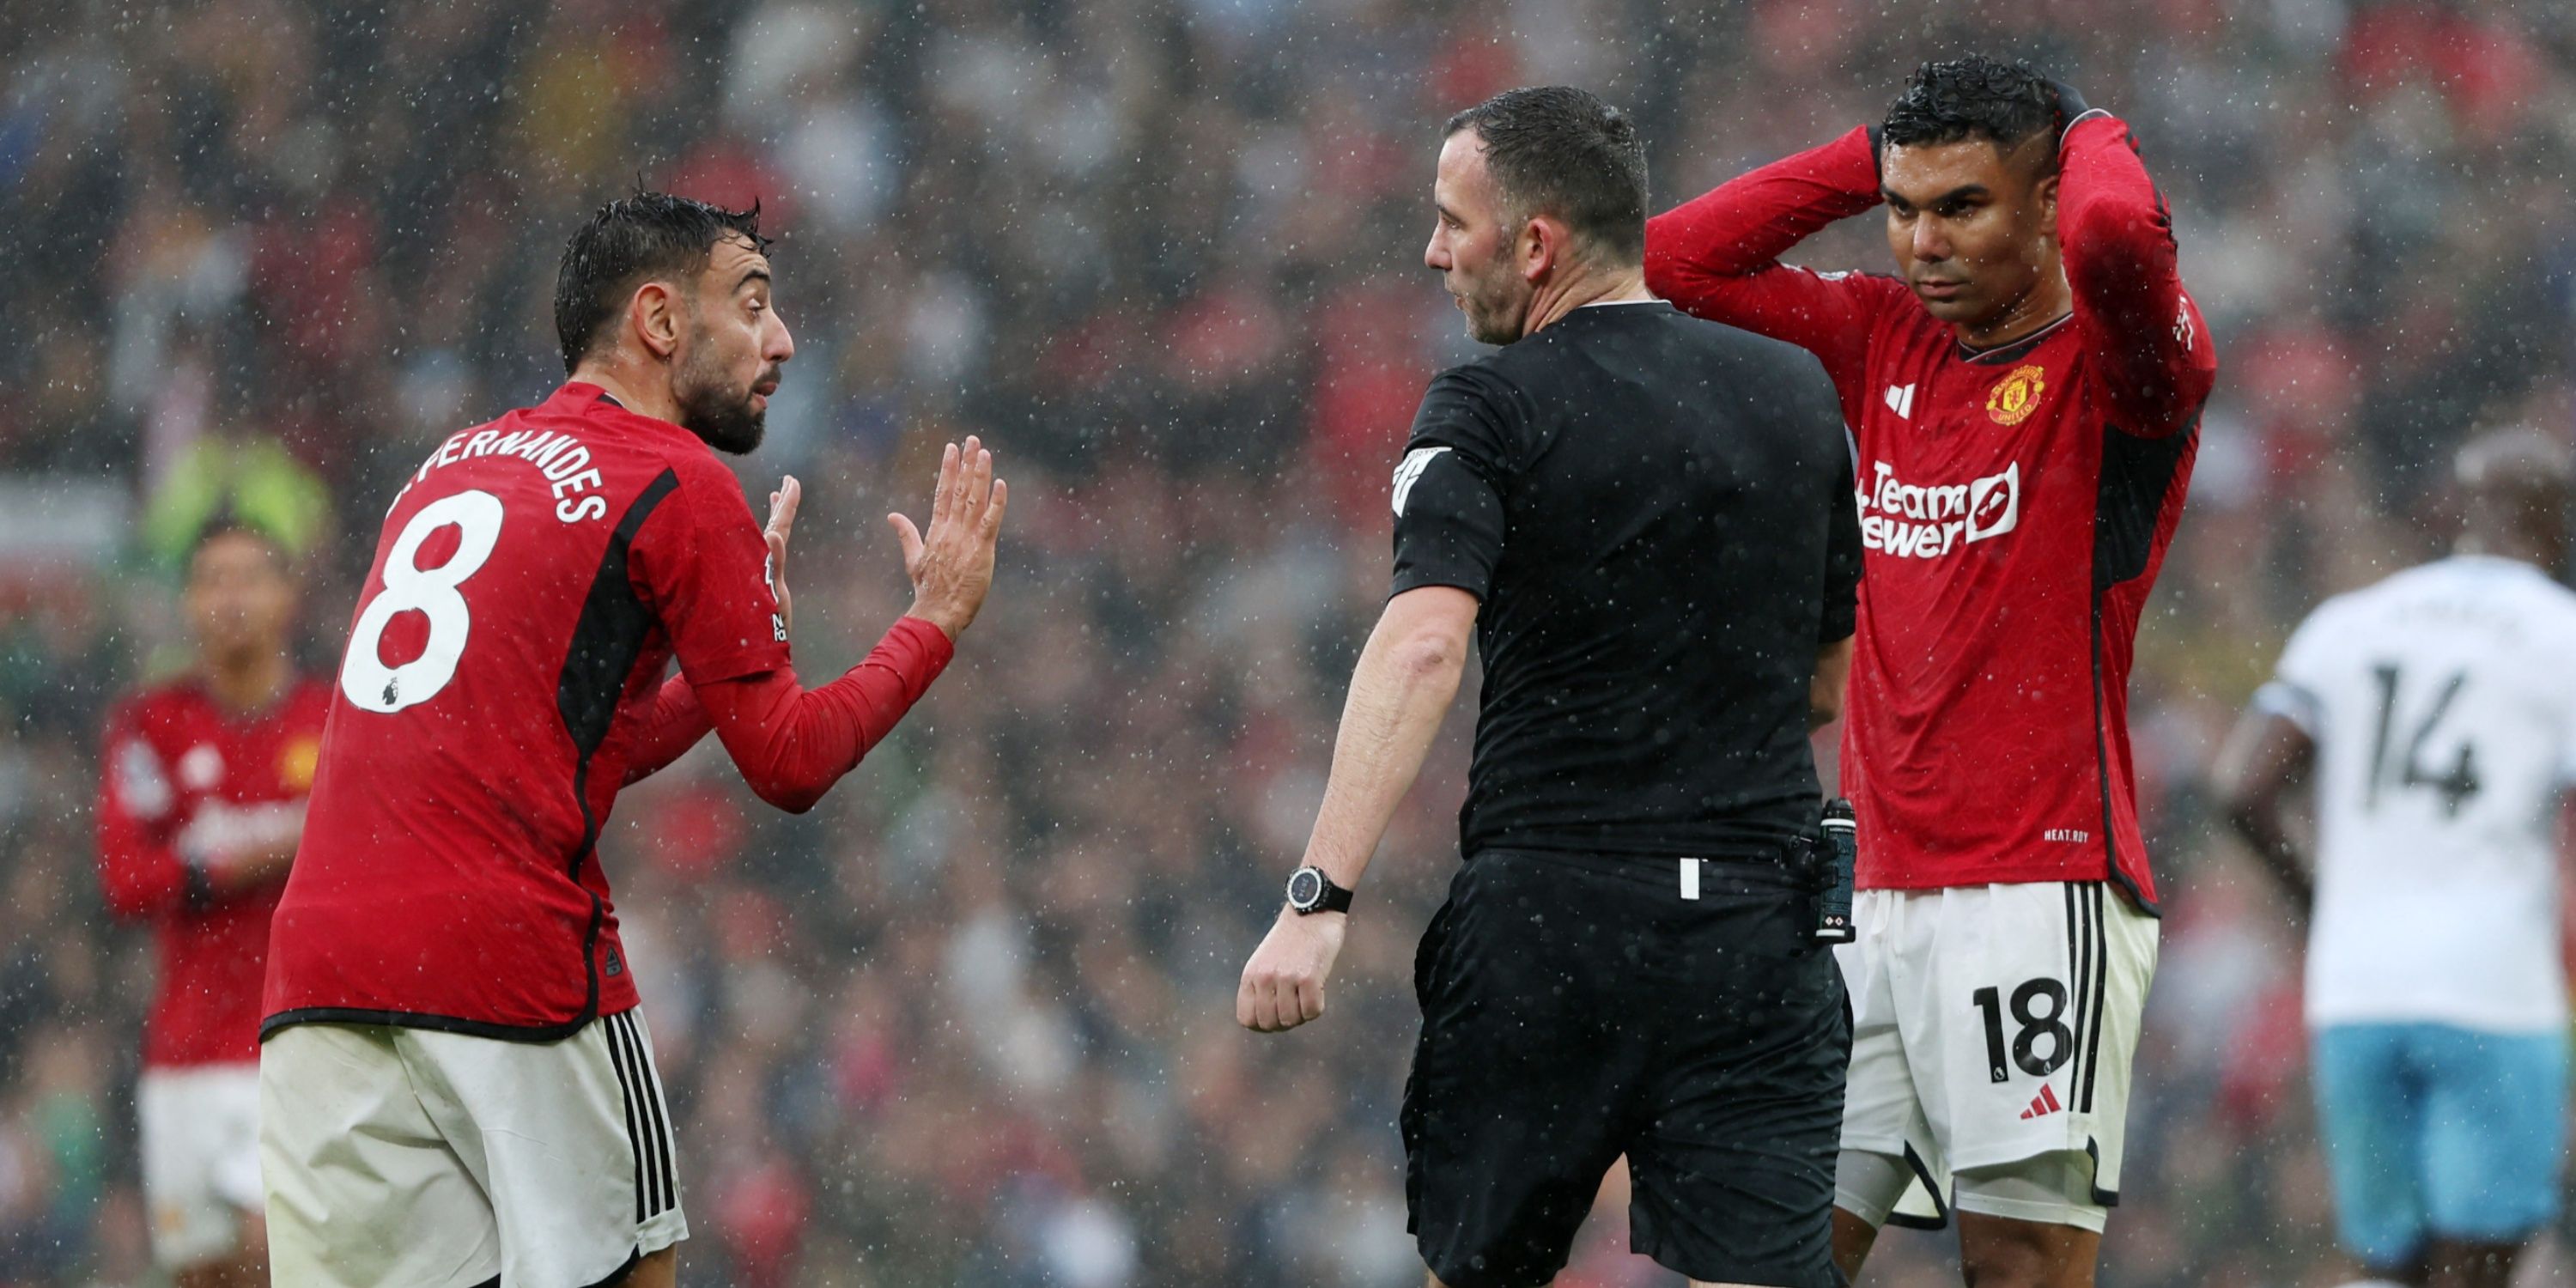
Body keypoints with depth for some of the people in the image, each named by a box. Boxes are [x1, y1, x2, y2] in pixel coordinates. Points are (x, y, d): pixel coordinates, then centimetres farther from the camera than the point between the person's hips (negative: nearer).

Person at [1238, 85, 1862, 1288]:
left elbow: (1422, 645, -20)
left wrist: (1318, 897, -26)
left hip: (1543, 922, -3)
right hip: (1756, 916, 3)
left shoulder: (1492, 411, -5)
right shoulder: (1797, 394, 11)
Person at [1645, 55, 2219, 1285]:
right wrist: (1874, 157, 11)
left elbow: (2116, 234, -28)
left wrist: (2093, 135, -5)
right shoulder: (1882, 339, 14)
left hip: (2043, 892, -7)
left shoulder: (2119, 355, -5)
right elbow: (1674, 260, 18)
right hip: (1882, 894, 7)